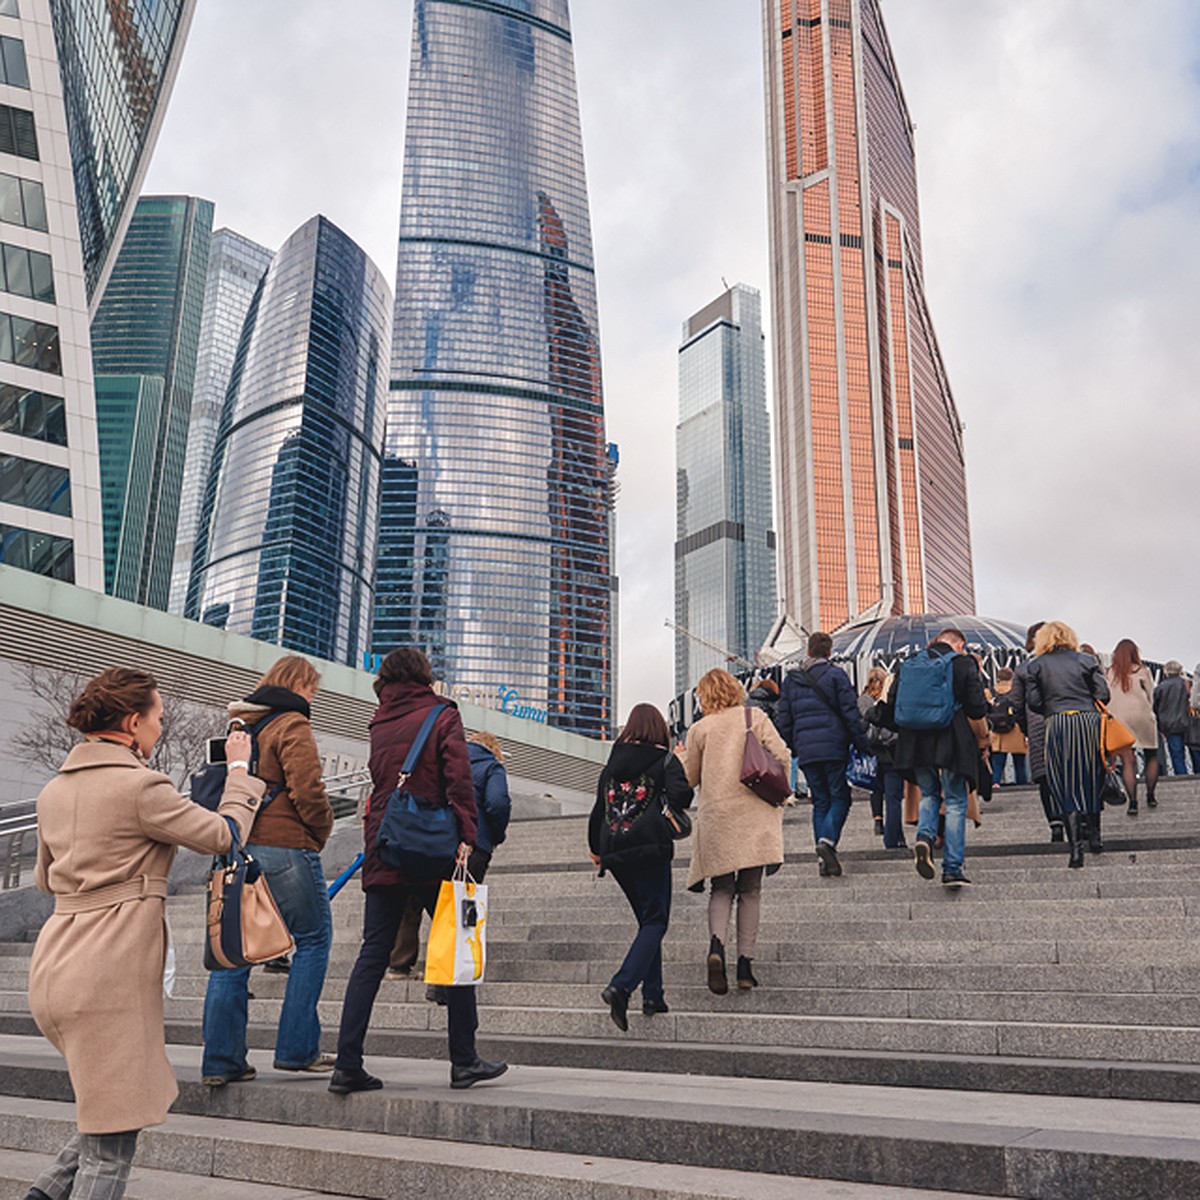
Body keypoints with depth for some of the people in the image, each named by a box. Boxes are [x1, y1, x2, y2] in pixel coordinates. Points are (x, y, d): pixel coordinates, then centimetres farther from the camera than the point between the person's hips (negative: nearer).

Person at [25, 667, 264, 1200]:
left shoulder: (54, 790, 11)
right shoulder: (140, 786, -14)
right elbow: (224, 835, -5)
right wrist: (239, 770, 9)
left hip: (54, 966, 9)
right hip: (110, 971, -9)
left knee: (109, 1113, 25)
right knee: (111, 1141, 2)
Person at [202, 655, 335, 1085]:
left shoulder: (239, 725, 16)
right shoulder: (292, 725, -8)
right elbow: (307, 791, -16)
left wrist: (234, 833, 18)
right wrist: (322, 830, 0)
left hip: (237, 848, 8)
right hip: (284, 847, -7)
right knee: (314, 938, 6)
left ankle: (221, 1060, 12)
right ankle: (297, 1049, 6)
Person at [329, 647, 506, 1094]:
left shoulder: (380, 725, 14)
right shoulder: (442, 714, -1)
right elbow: (458, 779, -12)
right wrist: (466, 838, -15)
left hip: (382, 851, 5)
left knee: (373, 954, 6)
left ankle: (347, 1065, 2)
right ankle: (464, 1061, 10)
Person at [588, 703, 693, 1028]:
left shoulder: (612, 763, 12)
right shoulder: (665, 760, -1)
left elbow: (599, 808, 13)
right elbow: (680, 797, -16)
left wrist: (596, 849, 25)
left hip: (615, 852, 5)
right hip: (649, 847, -5)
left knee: (648, 919, 17)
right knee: (655, 921, -1)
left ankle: (652, 994, 14)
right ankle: (620, 987, -19)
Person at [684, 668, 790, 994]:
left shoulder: (699, 729, 4)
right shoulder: (755, 717, 4)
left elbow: (690, 778, 10)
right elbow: (781, 756, -3)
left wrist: (679, 760, 31)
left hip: (715, 817, 0)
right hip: (753, 814, 0)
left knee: (721, 890, 9)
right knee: (750, 891, 9)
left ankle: (716, 945, -18)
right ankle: (745, 964, 4)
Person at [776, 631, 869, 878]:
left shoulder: (791, 679, 11)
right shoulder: (835, 675, -2)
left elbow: (784, 718, 11)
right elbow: (850, 713, -6)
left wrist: (791, 750, 19)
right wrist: (863, 745, -3)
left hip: (806, 750, 4)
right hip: (833, 746, -4)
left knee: (820, 801, 11)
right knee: (840, 797, 4)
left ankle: (824, 858, 3)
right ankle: (827, 840, -20)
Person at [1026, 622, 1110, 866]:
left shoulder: (1037, 665, 5)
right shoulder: (1085, 660, 7)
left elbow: (1033, 700, -1)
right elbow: (1103, 694, 2)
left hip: (1058, 725, -1)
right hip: (1088, 721, 2)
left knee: (1065, 786, 1)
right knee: (1092, 779, 17)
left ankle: (1076, 847, -6)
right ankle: (1094, 834, 26)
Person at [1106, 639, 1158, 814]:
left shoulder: (1108, 673, 6)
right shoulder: (1141, 671, 0)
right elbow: (1151, 696, 4)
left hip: (1117, 720, 1)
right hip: (1141, 718, -1)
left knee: (1128, 762, -3)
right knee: (1152, 756, 17)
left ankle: (1133, 801, -11)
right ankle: (1150, 796, 19)